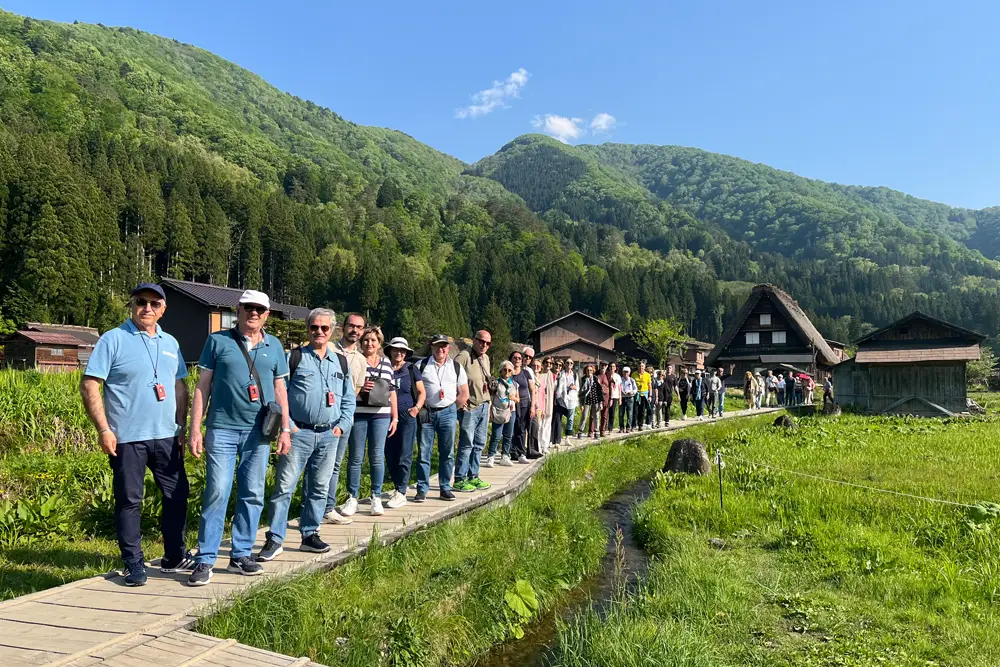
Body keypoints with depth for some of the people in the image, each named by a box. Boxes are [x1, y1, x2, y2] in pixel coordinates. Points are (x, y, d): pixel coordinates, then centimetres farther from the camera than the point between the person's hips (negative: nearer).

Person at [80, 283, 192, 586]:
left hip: (166, 436, 5)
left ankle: (174, 557, 26)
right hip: (128, 437, -5)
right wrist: (104, 429, -15)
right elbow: (89, 385, -9)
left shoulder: (170, 343, 11)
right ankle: (133, 564, 17)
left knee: (177, 495, 11)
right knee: (129, 501, 3)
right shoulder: (113, 339, -5)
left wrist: (182, 428, 13)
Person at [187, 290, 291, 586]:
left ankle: (241, 554, 19)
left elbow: (279, 389, 13)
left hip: (259, 431, 3)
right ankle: (205, 560, 5)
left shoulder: (273, 346, 11)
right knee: (216, 493, -5)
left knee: (252, 495, 8)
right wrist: (195, 429, -3)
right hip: (222, 428, -3)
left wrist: (285, 428, 6)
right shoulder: (218, 341, 3)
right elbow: (203, 386, 3)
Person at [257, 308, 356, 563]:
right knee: (284, 486, -5)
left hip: (329, 435, 4)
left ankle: (310, 534, 23)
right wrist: (287, 425, -10)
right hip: (299, 432, -4)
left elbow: (349, 399, 17)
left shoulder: (341, 362, 12)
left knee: (319, 488, 11)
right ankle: (274, 539, 2)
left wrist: (341, 425, 5)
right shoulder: (294, 357, 0)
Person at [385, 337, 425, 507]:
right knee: (390, 455, 8)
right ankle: (399, 486, 22)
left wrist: (417, 407, -8)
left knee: (404, 456, -5)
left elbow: (422, 392, 7)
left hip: (407, 416, -3)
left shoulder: (411, 370, 4)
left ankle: (401, 493, -2)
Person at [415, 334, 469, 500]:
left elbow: (464, 394, 10)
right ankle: (422, 489, 7)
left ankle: (445, 488, 16)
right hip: (426, 412, -1)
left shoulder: (456, 367, 8)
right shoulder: (421, 366, 3)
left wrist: (451, 409, 5)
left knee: (447, 453, 6)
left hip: (448, 413, 2)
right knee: (424, 452, 0)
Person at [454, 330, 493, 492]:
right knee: (467, 444, -5)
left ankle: (473, 477, 21)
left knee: (479, 444, 12)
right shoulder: (464, 356, -13)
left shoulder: (486, 359, 14)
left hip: (484, 406, 8)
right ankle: (460, 479, 4)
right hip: (469, 407, -8)